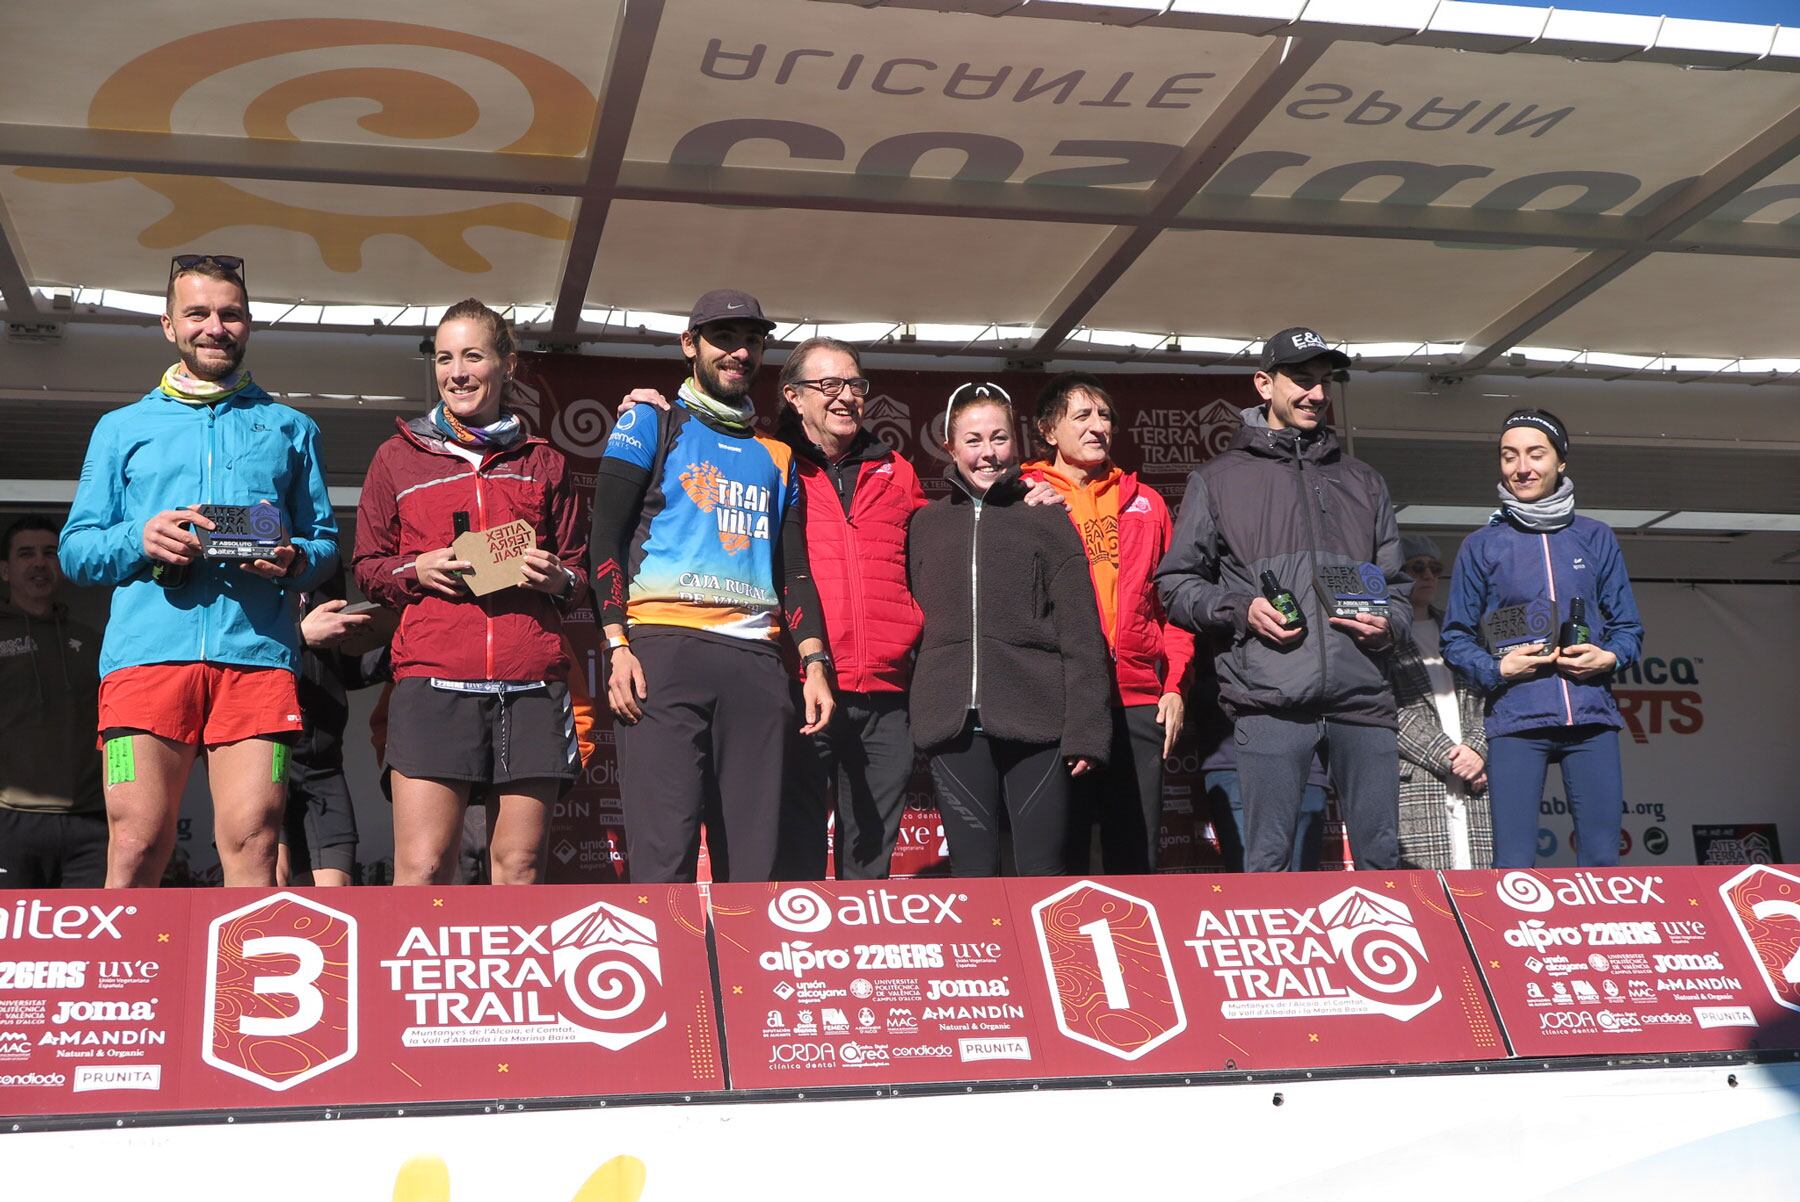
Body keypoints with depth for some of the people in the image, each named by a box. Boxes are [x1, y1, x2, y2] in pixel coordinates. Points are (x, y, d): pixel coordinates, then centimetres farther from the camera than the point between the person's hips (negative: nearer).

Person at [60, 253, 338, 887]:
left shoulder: (290, 429, 22)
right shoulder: (123, 429, 21)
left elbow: (326, 541, 19)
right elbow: (75, 548, 15)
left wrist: (294, 561, -4)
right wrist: (139, 539, -6)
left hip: (256, 652, 0)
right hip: (148, 651, 0)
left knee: (251, 843, -10)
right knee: (135, 845, -9)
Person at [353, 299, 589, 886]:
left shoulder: (544, 462, 19)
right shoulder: (398, 456, 15)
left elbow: (580, 567, 22)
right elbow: (367, 568, 16)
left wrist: (556, 579, -1)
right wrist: (416, 570, -4)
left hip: (532, 682, 2)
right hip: (432, 677, -1)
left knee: (520, 865, 0)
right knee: (422, 865, -11)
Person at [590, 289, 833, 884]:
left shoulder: (777, 455, 23)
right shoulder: (652, 422, 10)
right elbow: (607, 537, 2)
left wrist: (814, 662, 6)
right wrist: (617, 646, -9)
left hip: (756, 660, 4)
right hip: (664, 649, -4)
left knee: (753, 863, 1)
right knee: (664, 857, -12)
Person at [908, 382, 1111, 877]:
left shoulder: (1047, 521, 8)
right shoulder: (924, 525, 15)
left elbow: (1081, 637, 3)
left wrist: (1085, 730, -6)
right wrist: (914, 716, 4)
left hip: (1037, 725, -2)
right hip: (954, 726, 2)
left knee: (1042, 874, -1)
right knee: (972, 874, 3)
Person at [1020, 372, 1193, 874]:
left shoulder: (1144, 502, 18)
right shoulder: (1025, 499, 8)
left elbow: (1171, 598, 16)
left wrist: (1174, 685, 7)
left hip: (1139, 701, 3)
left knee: (1138, 855, 5)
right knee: (1061, 855, -1)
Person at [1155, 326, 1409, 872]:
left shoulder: (1363, 482, 22)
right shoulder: (1219, 479, 11)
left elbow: (1395, 584, 24)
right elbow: (1177, 583, 9)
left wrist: (1388, 623, 1)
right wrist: (1241, 609, -8)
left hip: (1361, 694, 3)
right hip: (1270, 698, -3)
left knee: (1380, 857, 4)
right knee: (1269, 860, -4)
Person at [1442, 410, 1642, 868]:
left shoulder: (1596, 538, 14)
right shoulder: (1481, 546, 9)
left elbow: (1628, 627, 15)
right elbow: (1456, 637, 8)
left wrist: (1609, 657, -6)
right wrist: (1497, 668, -10)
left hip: (1591, 715, 2)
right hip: (1515, 718, -2)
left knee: (1601, 860, -2)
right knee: (1513, 865, -6)